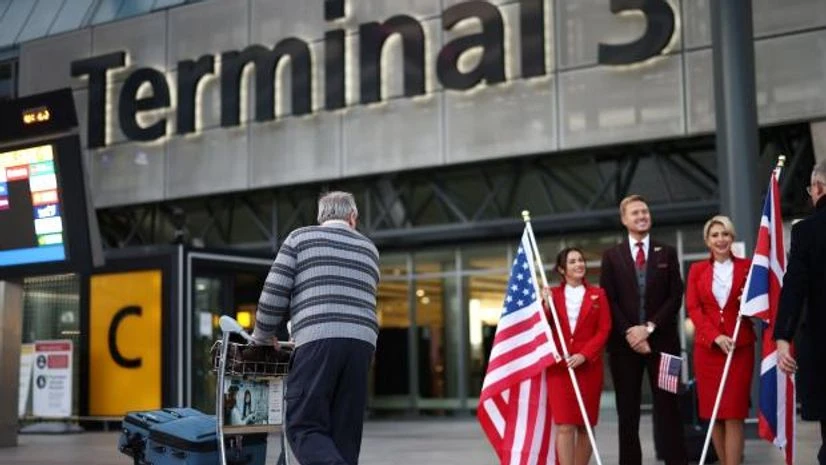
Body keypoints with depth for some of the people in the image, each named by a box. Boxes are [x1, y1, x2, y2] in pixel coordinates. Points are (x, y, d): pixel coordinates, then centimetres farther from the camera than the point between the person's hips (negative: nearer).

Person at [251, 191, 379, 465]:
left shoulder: (300, 238, 13)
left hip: (318, 341, -4)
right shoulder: (369, 249, 25)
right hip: (362, 342, 4)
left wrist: (262, 337, 19)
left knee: (304, 426, -4)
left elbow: (274, 294, 6)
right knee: (345, 431, 8)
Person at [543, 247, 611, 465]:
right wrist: (546, 306, -10)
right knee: (564, 425, -7)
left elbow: (604, 330, 1)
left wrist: (584, 355, -12)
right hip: (559, 367, 0)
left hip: (588, 366, 1)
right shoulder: (552, 294, 9)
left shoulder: (597, 294, 8)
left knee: (585, 426, 5)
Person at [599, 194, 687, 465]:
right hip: (624, 342, 0)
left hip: (661, 341, 0)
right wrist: (629, 332, -10)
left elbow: (676, 297, 1)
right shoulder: (611, 256, 9)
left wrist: (649, 327, -9)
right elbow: (608, 301, 2)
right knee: (627, 412, 3)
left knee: (668, 409, 0)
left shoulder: (667, 253, 10)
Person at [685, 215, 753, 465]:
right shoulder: (697, 270, 9)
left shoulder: (747, 266, 5)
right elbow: (693, 308, 1)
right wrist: (716, 336, -12)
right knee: (713, 412, 2)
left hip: (740, 347, -2)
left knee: (734, 413, -6)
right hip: (707, 347, 2)